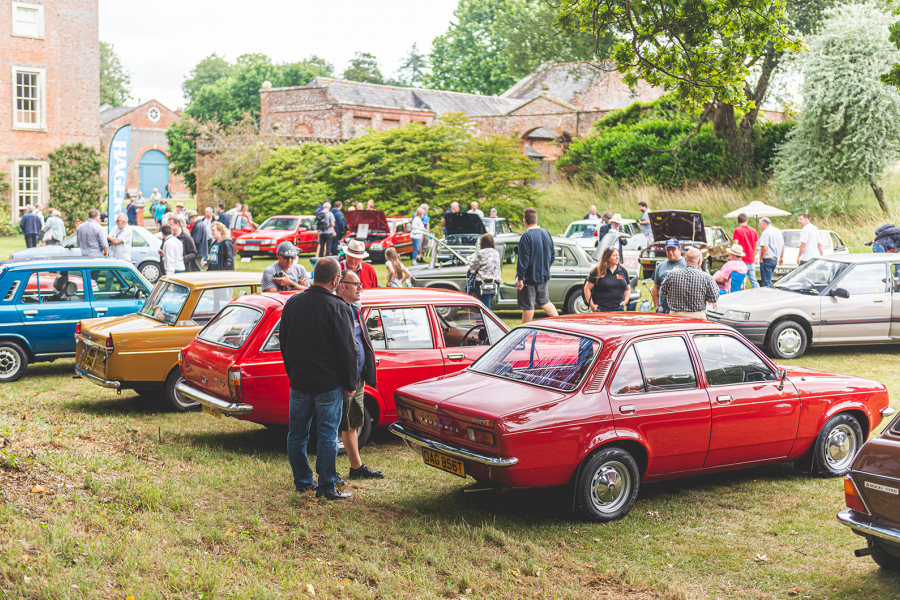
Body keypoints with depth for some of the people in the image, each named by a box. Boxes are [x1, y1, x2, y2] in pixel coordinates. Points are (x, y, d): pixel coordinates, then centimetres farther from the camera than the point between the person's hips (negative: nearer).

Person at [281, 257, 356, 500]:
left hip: (299, 381, 5)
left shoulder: (292, 303, 4)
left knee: (297, 434, 14)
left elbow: (284, 344, 14)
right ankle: (326, 488, 5)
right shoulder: (338, 308, -14)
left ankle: (302, 481, 24)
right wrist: (350, 384, -2)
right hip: (328, 384, -5)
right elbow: (347, 350, -12)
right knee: (327, 436, 1)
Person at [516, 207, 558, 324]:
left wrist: (520, 278, -15)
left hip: (529, 278, -7)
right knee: (544, 301, 22)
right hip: (544, 276, 7)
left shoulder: (526, 236, -18)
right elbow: (552, 256, 13)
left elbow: (523, 260, -20)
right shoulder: (546, 233, 4)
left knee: (528, 306, 2)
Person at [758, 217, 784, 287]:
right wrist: (781, 257, 28)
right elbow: (783, 245, 22)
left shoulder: (766, 232, -16)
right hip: (775, 259, 10)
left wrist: (761, 259, -11)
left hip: (767, 260, -9)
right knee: (768, 280, 19)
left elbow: (764, 248, -23)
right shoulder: (778, 231, 14)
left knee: (766, 282, -6)